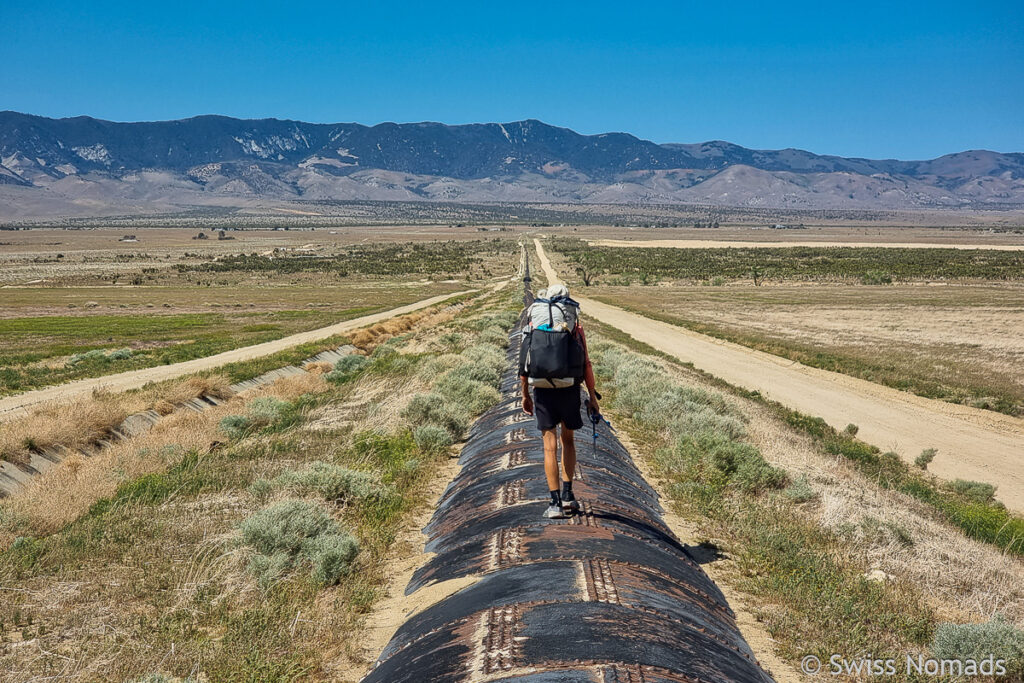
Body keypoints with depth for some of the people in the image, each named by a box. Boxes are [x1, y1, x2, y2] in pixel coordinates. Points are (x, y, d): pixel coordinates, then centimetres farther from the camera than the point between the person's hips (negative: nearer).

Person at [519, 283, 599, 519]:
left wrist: (525, 395, 15)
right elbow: (586, 365, 0)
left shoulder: (532, 326, 6)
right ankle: (567, 494, 17)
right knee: (568, 440, 19)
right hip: (569, 390, 0)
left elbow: (524, 364, 7)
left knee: (550, 446, 2)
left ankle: (555, 503, -1)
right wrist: (593, 397, 6)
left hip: (542, 391, 0)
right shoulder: (575, 327, 3)